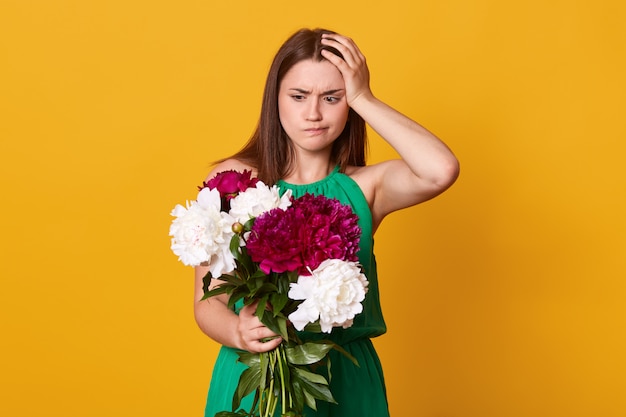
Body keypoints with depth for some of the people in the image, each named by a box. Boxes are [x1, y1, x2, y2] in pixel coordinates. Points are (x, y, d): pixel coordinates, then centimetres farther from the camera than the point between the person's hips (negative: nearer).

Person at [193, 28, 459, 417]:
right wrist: (238, 332, -26)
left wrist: (364, 99, -16)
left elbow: (441, 170, -24)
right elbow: (208, 302, -5)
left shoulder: (365, 186, -3)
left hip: (347, 382, 1)